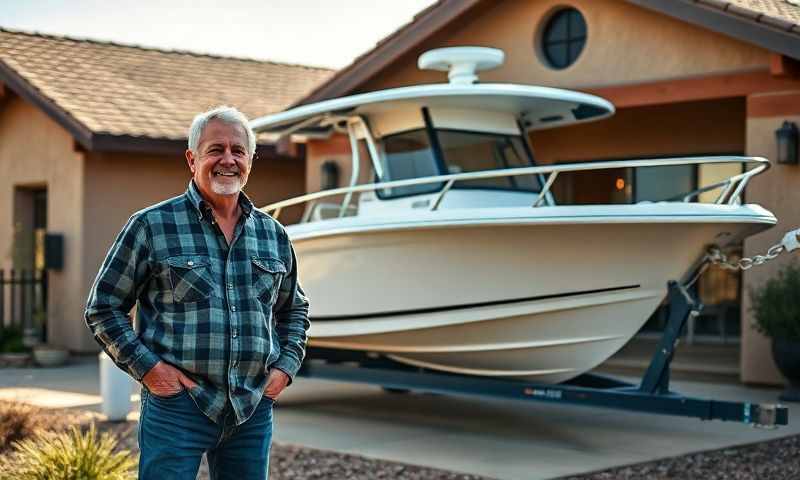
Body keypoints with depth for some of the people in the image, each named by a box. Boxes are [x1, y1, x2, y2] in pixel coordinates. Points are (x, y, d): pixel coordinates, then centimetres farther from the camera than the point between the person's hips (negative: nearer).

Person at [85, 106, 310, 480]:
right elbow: (102, 308, 1)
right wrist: (146, 367, -9)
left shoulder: (273, 234, 11)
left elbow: (294, 309, 24)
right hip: (176, 405, -4)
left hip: (253, 410, 4)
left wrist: (286, 365, 9)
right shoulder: (151, 225, -2)